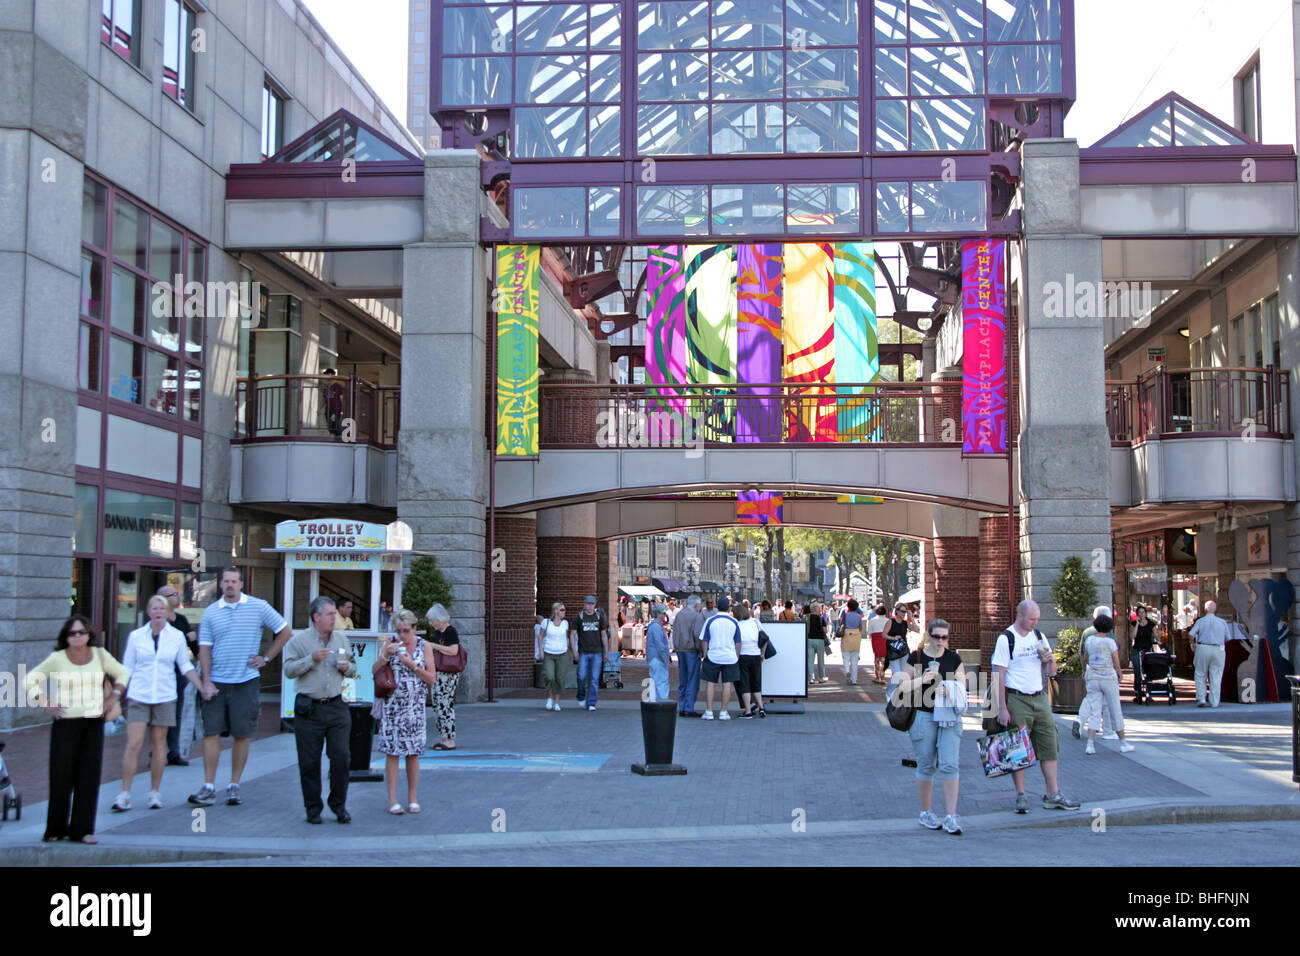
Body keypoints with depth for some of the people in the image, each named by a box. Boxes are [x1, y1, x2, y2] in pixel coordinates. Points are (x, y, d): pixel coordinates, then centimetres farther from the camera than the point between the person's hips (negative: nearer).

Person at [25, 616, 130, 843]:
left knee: (89, 776, 2)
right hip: (66, 722, -3)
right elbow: (31, 679, 2)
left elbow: (122, 674, 18)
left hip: (93, 722, 3)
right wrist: (45, 704, -5)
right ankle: (55, 829, 12)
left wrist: (114, 694, 5)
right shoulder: (57, 659, -3)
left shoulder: (100, 655, 5)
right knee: (61, 776, -1)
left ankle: (82, 830, 9)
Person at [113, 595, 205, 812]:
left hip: (164, 697, 1)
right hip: (138, 696, -1)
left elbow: (186, 667, 11)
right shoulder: (136, 636, 2)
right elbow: (126, 669, 8)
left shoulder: (176, 637, 3)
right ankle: (125, 794, -1)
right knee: (133, 744, -7)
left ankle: (154, 793, 16)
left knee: (159, 744, 5)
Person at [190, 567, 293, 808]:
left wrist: (266, 658, 2)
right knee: (211, 732, -2)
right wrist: (206, 681, -5)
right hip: (216, 683, 1)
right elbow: (205, 648, 4)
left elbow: (285, 632, 7)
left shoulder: (258, 607, 1)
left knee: (242, 735, 3)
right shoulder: (211, 612, 6)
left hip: (246, 682, -1)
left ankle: (234, 786, 13)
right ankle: (209, 788, 2)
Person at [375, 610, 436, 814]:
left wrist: (412, 664, -13)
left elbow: (432, 678, -1)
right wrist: (386, 655, -15)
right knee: (392, 751, -3)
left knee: (413, 753, 3)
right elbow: (375, 671, 0)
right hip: (392, 704, 0)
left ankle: (413, 798, 12)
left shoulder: (423, 646, 2)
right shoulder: (390, 643, 3)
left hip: (415, 705, 0)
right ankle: (392, 800, 1)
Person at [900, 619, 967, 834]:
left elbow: (962, 685, 9)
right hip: (923, 715, -1)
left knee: (949, 765, -7)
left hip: (949, 717, 1)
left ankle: (951, 817, -4)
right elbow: (902, 686, 0)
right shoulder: (916, 657, 1)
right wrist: (921, 681, -16)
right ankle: (926, 813, 20)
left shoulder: (954, 658, 7)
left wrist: (948, 690, -11)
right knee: (926, 766, 5)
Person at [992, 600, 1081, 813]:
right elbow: (998, 676, -10)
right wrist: (1002, 708, -15)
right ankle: (1021, 796, 6)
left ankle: (1053, 795, 7)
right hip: (1017, 700, -5)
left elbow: (1052, 672, 17)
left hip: (1040, 699, 6)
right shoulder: (1006, 639, -6)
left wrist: (1050, 659, -7)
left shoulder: (1039, 636, 11)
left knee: (1049, 746, 3)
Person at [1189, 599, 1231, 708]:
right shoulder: (1222, 622, 6)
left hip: (1203, 648, -1)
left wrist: (1193, 644, 8)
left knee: (1201, 675, 9)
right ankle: (1214, 702, 5)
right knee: (1216, 677, 5)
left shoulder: (1201, 621, 2)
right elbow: (1227, 638, 5)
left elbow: (1191, 634, -9)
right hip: (1219, 650, 1)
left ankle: (1201, 699, 1)